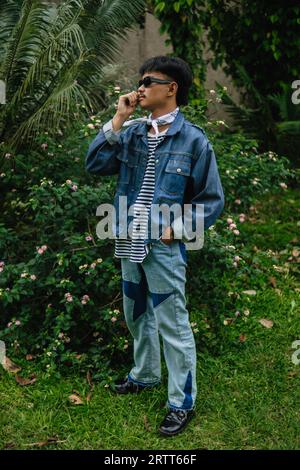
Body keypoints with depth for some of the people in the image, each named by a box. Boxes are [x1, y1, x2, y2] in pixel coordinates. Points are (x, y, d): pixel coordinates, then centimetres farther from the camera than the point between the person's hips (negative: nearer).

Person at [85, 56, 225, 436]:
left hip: (163, 247, -6)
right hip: (128, 244, 6)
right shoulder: (132, 132, 3)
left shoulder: (193, 139, -10)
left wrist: (176, 230, -13)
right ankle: (144, 375, 43)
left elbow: (212, 200, -6)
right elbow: (94, 165, -6)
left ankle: (182, 402, 18)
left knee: (172, 325, 3)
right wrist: (117, 121, -9)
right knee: (136, 315, 22)